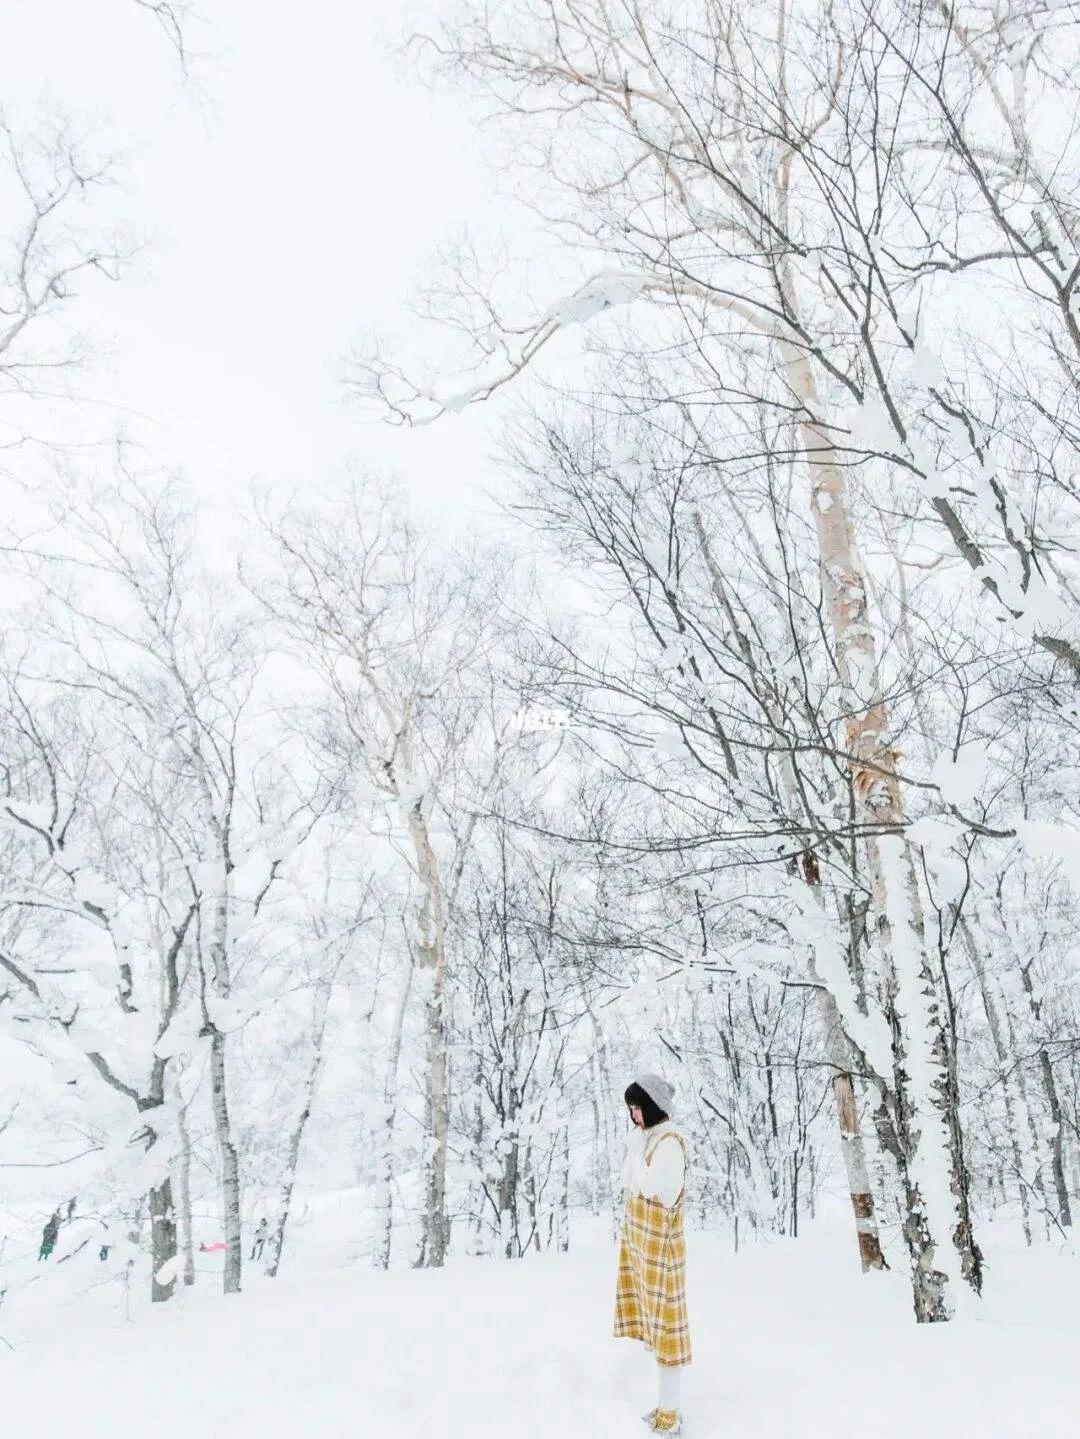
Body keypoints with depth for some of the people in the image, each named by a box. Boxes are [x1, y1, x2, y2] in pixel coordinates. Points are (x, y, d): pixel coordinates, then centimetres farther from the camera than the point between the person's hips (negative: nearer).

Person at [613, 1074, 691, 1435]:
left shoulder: (670, 1142, -19)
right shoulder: (651, 1138, 10)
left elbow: (647, 1187, -25)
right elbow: (629, 1183, 15)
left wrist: (635, 1148, -18)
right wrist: (634, 1148, 5)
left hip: (659, 1244, -10)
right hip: (644, 1242, 10)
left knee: (665, 1321, -1)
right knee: (657, 1319, 15)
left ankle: (668, 1417, 8)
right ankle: (667, 1408, 26)